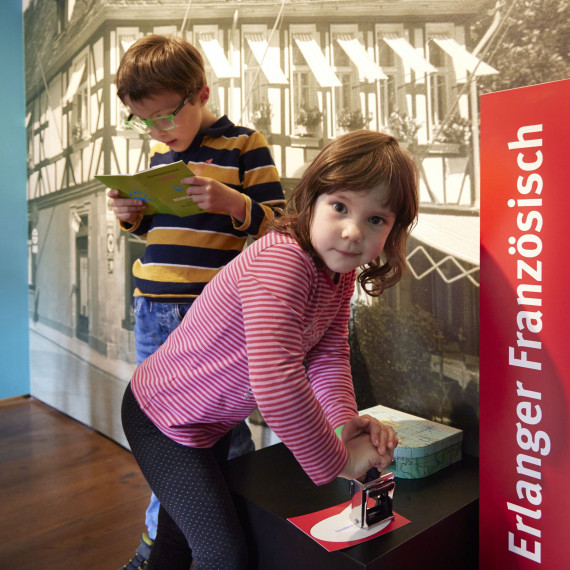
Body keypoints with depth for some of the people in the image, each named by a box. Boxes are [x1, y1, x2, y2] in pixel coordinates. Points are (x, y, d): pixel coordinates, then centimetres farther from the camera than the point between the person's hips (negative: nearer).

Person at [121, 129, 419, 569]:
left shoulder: (341, 274, -4)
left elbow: (329, 355, -5)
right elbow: (275, 382, -41)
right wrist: (335, 460, -30)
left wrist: (346, 419, -22)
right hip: (165, 418, -9)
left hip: (213, 419, 9)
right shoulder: (282, 261, -35)